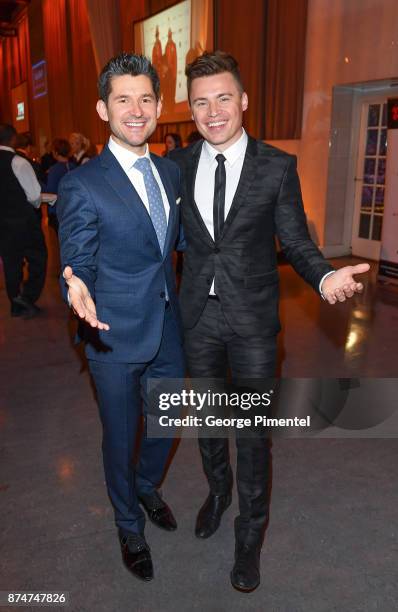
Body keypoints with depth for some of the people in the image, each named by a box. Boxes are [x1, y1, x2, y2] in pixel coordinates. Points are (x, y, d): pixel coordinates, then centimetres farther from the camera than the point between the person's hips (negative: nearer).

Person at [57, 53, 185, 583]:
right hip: (117, 339, -5)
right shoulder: (82, 187, -16)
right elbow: (76, 267, -12)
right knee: (121, 438, 14)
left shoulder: (170, 171, 4)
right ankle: (129, 525, 42)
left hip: (168, 330, 6)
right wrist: (80, 295, -34)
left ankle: (147, 486, 55)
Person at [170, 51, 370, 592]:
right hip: (198, 315, 3)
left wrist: (325, 276, -24)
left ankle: (251, 532, 30)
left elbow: (295, 242, -3)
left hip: (252, 319, -2)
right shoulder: (178, 163, 0)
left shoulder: (277, 167, -7)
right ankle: (218, 490, 49)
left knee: (253, 429, 7)